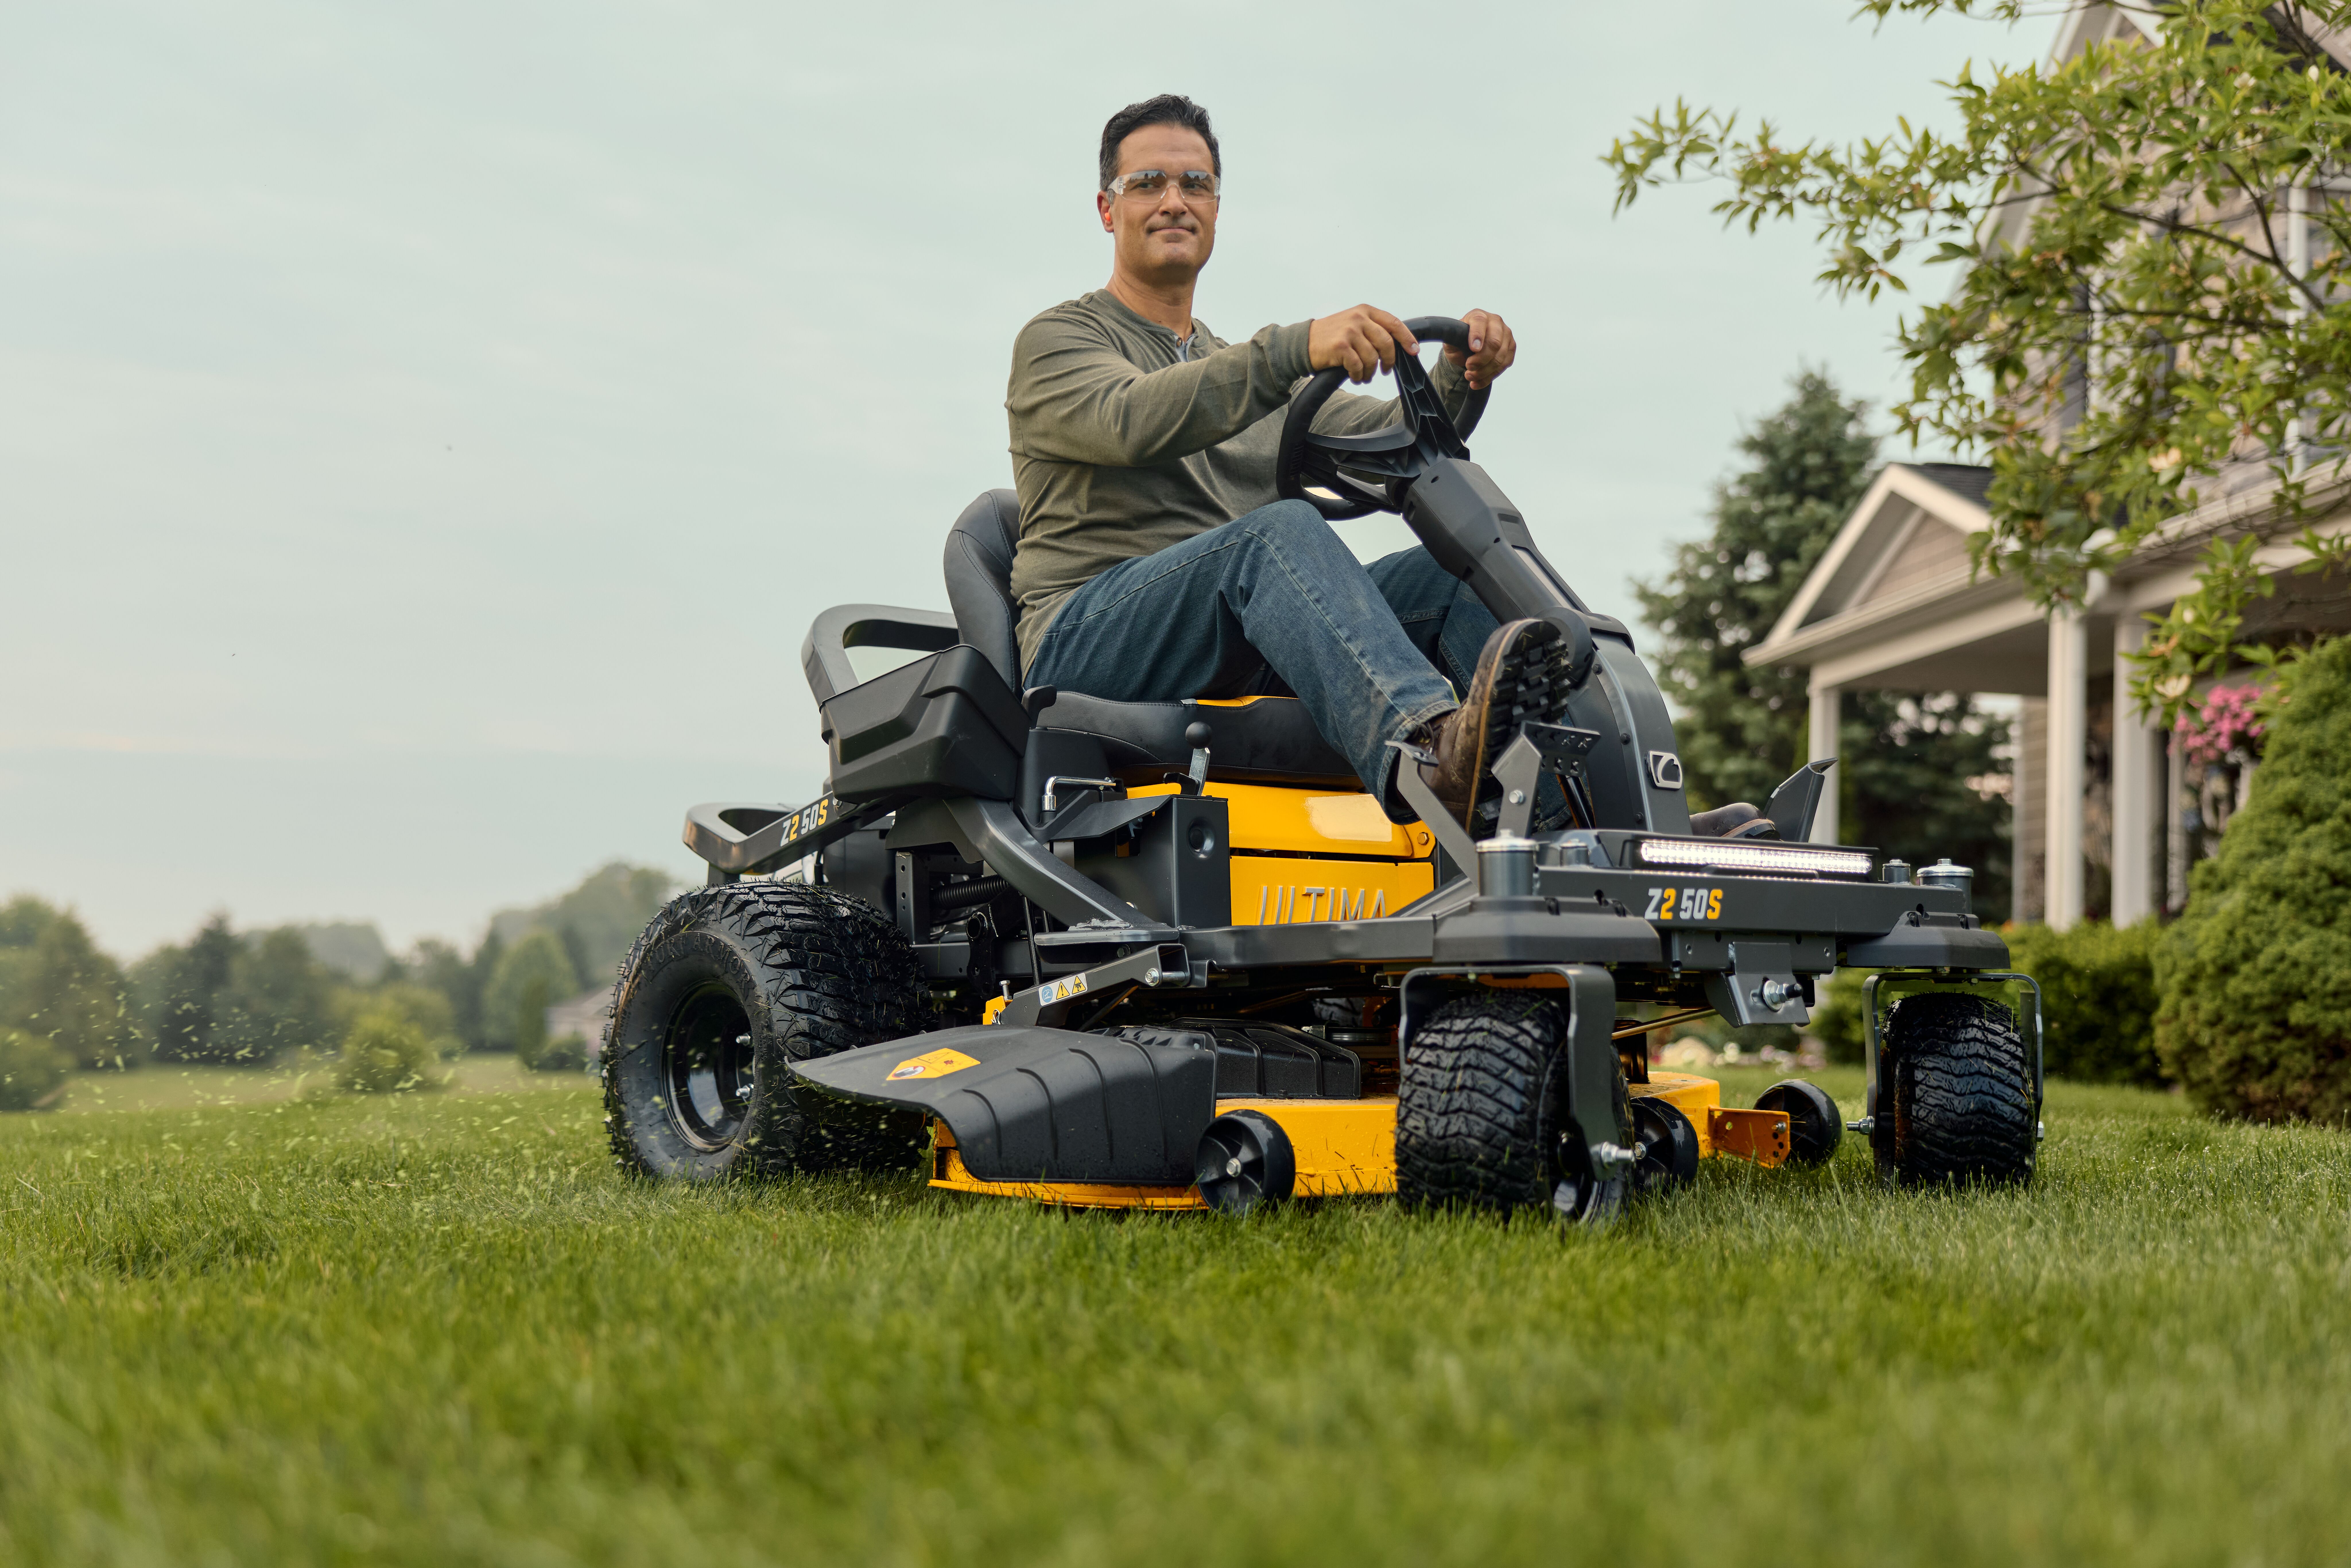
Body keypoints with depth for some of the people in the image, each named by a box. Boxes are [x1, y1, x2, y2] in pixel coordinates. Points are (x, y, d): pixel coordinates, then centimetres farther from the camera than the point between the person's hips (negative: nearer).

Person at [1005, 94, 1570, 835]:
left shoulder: (1248, 371, 31)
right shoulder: (1056, 342, 10)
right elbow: (1134, 421, -15)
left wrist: (1459, 375, -7)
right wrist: (1299, 348, -28)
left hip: (1245, 659, 6)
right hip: (1085, 647, -6)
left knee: (1450, 570, -18)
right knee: (1283, 530, -34)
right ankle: (1428, 749, -62)